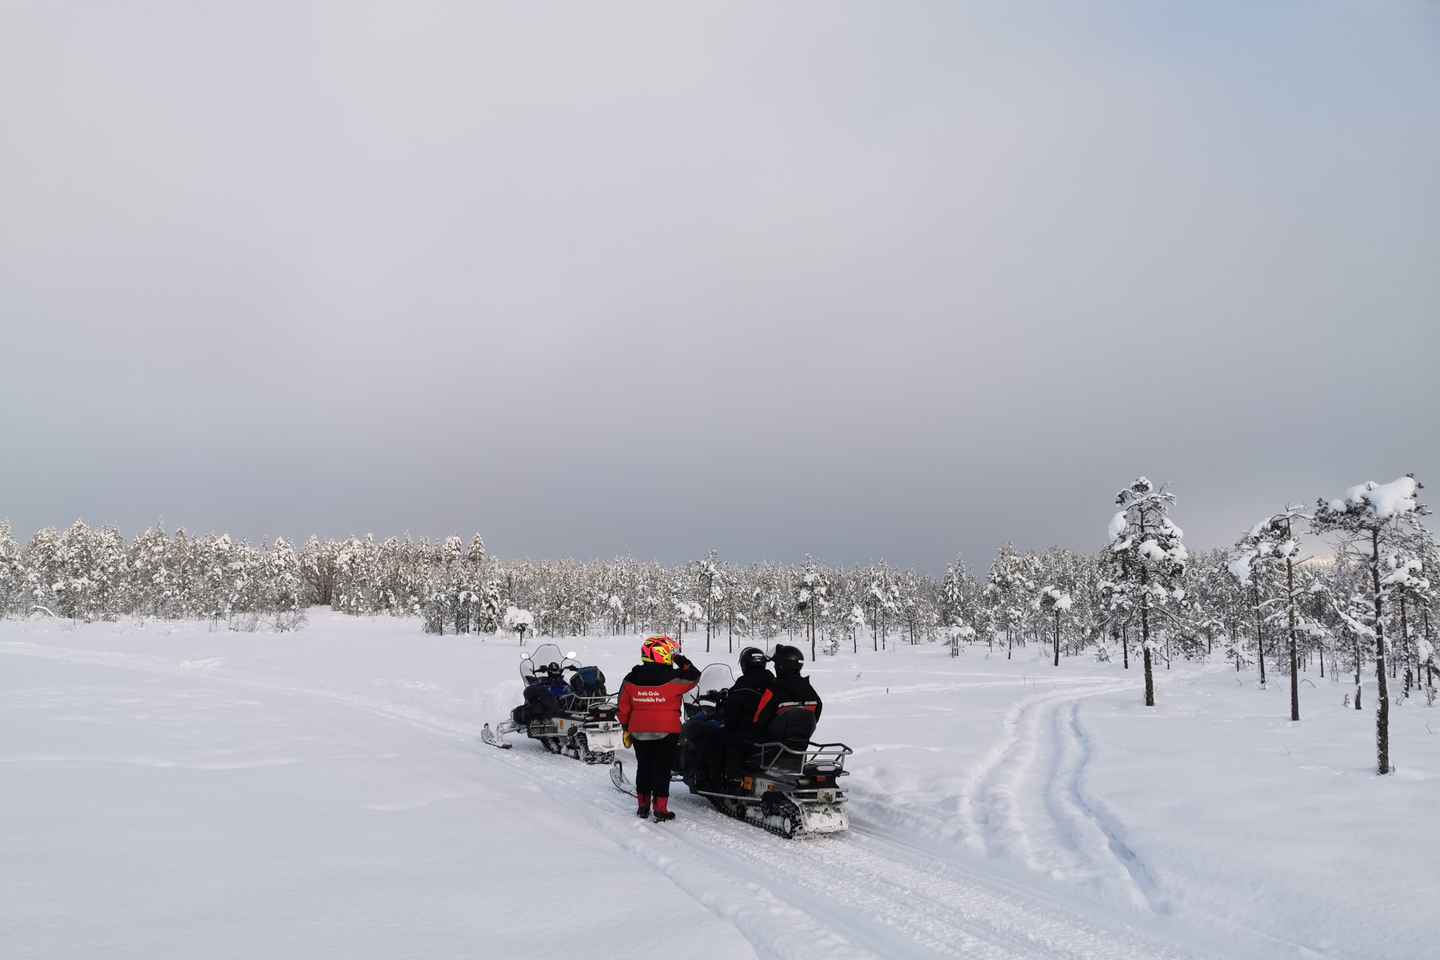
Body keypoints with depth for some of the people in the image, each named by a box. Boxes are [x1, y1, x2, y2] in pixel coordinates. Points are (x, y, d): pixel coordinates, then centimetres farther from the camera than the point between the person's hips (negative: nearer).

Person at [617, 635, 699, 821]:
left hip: (639, 732, 4)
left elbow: (623, 708, 5)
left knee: (643, 766, 16)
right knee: (662, 769, 3)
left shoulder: (630, 680, 0)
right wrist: (683, 662, 10)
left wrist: (626, 729, 16)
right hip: (666, 732, -4)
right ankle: (660, 809, 3)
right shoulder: (673, 678, -14)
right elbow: (693, 676, 1)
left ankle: (643, 806, 24)